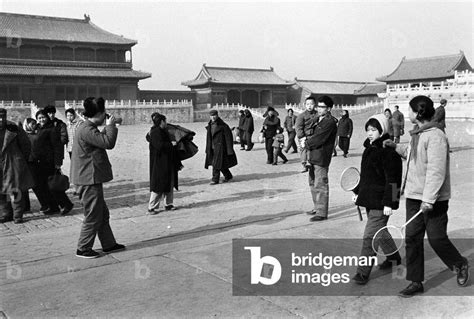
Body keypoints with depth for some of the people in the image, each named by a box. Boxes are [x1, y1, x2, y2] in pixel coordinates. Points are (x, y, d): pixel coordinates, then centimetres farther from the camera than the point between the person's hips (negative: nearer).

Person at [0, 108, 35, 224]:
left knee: (15, 191, -5)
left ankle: (17, 215, 3)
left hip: (13, 165, -3)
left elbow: (25, 145, 8)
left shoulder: (14, 129, -1)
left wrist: (22, 160, 9)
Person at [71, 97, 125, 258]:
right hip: (89, 179, -11)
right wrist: (110, 125, -12)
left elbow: (101, 140, 24)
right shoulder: (86, 130, -20)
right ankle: (83, 249, 11)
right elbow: (108, 143, -27)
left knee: (103, 214, 17)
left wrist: (108, 127, 14)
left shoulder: (88, 128, 14)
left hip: (92, 179, 11)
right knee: (93, 216, -1)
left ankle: (109, 244, 26)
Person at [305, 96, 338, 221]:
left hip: (321, 158, -10)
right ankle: (317, 208, 31)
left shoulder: (329, 122, -15)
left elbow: (319, 139, -20)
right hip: (314, 156, 10)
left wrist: (307, 143, -6)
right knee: (313, 183, 18)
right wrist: (309, 139, 0)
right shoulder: (320, 119, 15)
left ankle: (322, 213, 2)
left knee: (320, 185, -5)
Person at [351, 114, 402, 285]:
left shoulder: (388, 151, -16)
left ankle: (363, 272, -3)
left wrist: (388, 202, -21)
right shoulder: (369, 147, 11)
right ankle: (394, 258, 43)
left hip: (380, 202, -9)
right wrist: (358, 191, 20)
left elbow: (392, 179, -19)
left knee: (369, 236, -9)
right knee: (380, 232, 23)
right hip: (369, 197, 9)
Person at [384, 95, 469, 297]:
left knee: (436, 238, 3)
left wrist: (429, 199, -26)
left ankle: (460, 265, 32)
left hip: (433, 200, -8)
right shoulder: (416, 134, 10)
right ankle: (416, 282, 15)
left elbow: (436, 171, -23)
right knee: (412, 238, 5)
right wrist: (395, 146, 22)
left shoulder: (435, 136, -18)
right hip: (414, 197, 8)